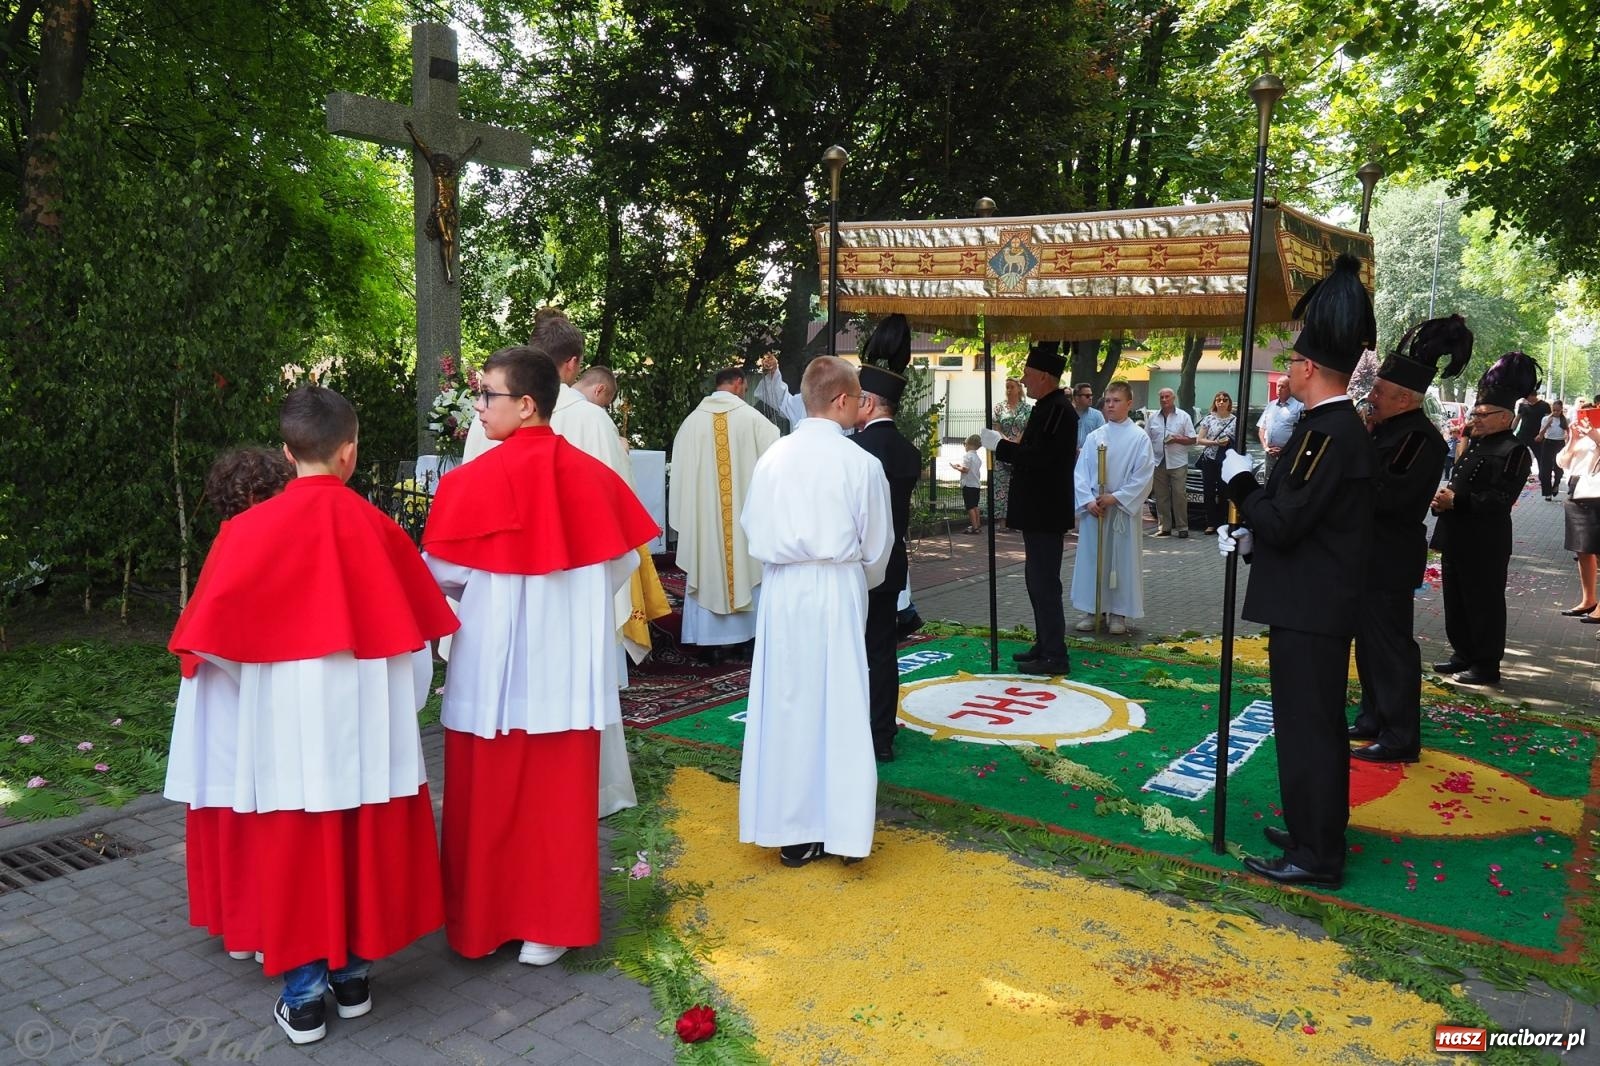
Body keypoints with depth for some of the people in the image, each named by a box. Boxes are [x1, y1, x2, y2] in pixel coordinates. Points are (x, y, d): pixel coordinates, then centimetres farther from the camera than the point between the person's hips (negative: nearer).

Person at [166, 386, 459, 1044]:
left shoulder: (251, 530, -9)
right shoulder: (376, 526, -3)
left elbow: (210, 636, -5)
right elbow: (417, 625, 6)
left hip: (285, 717, -1)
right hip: (365, 712, 2)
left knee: (291, 850, 9)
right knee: (361, 843, 14)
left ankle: (304, 999, 17)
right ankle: (354, 978, 27)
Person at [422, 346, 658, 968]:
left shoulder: (473, 481, -13)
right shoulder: (592, 475, -2)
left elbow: (443, 572, -6)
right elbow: (622, 564, 3)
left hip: (492, 664, -3)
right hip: (568, 665, 3)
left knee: (486, 796, 13)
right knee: (559, 797, 13)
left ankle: (480, 922, 26)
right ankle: (551, 926, 23)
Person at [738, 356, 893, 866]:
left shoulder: (772, 457, -1)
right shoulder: (861, 463, -8)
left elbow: (752, 528, 7)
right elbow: (876, 544, 1)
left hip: (781, 591, 3)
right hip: (838, 590, -3)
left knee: (785, 704, 10)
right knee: (838, 706, 8)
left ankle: (790, 830, 19)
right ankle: (839, 826, 17)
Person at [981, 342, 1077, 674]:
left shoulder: (1059, 410, -18)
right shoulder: (1048, 407, 13)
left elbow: (1040, 457, -26)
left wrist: (1001, 445, -18)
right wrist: (1008, 447, 7)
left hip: (1046, 513, -11)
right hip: (1039, 510, 11)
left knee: (1045, 582, -6)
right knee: (1037, 579, 17)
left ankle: (1054, 657, 1)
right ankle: (1045, 646, 27)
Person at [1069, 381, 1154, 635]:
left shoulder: (1139, 438, -4)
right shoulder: (1093, 437, 5)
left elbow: (1143, 477, -9)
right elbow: (1080, 472, 2)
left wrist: (1115, 498, -15)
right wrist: (1088, 501, -12)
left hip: (1124, 510, -3)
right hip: (1094, 510, 3)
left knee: (1122, 560, 4)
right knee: (1091, 558, 7)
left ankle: (1118, 613, 14)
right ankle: (1092, 610, 18)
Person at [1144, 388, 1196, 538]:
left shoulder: (1184, 416, 4)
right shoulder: (1152, 417, 12)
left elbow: (1192, 439, 3)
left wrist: (1177, 439, -14)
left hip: (1178, 463, -3)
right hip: (1158, 462, 3)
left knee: (1179, 495, -6)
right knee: (1161, 497, 5)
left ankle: (1182, 527, -1)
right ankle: (1164, 527, 11)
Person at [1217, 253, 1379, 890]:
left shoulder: (1327, 433, -20)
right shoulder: (1342, 426, 12)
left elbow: (1283, 522, -23)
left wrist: (1238, 481, -8)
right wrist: (1249, 535, 6)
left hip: (1308, 612, -10)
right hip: (1320, 606, 10)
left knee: (1306, 728, -1)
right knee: (1319, 723, 19)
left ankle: (1314, 855, 10)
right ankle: (1319, 831, 33)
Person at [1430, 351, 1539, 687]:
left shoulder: (1513, 451, -12)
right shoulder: (1474, 445, 15)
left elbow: (1501, 499, -21)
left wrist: (1455, 501, -26)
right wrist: (1442, 499, 0)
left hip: (1485, 545, -9)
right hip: (1457, 540, 9)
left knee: (1484, 604, 1)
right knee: (1456, 602, 16)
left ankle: (1486, 665, 11)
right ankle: (1463, 655, 28)